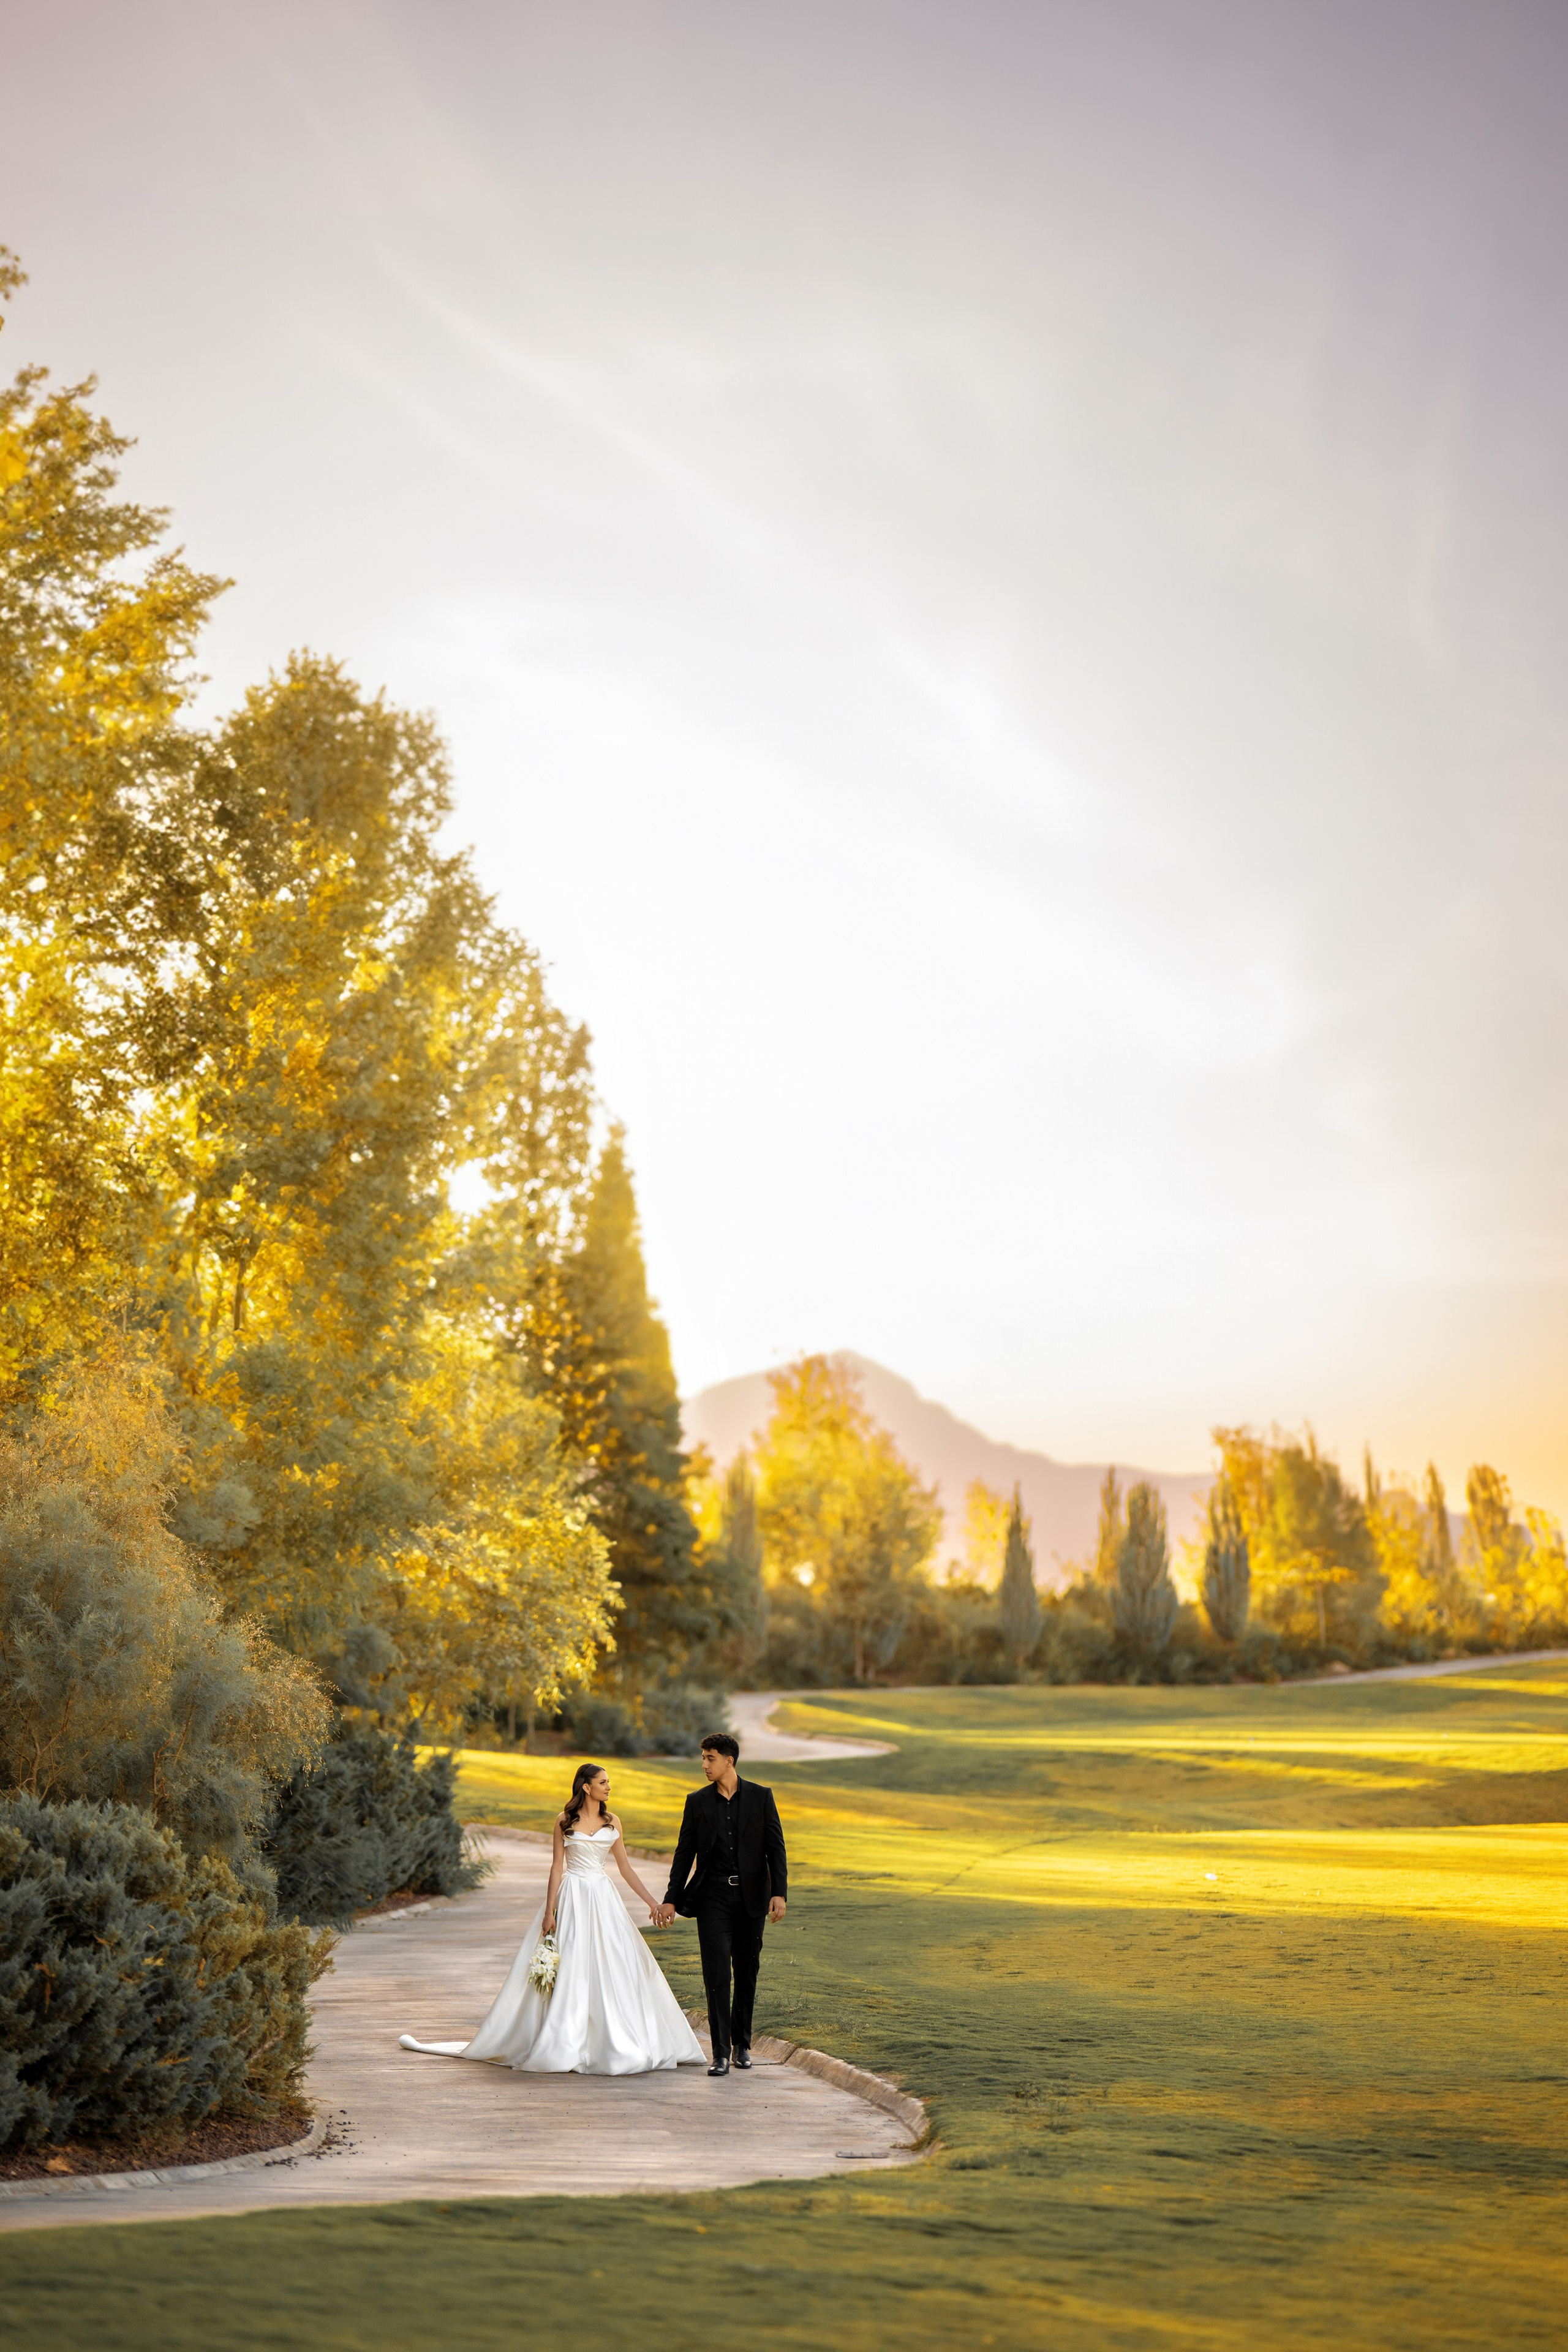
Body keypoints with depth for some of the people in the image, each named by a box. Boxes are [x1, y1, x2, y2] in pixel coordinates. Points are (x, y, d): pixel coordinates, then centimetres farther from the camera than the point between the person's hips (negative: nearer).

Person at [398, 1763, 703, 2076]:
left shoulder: (612, 1823, 8)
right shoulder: (565, 1821, -1)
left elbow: (626, 1868, 11)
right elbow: (557, 1867, -2)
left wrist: (653, 1903, 7)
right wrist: (549, 1912, -8)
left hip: (604, 1900, 3)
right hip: (572, 1900, -3)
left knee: (613, 1971, 0)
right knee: (569, 1971, -5)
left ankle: (617, 2045, 8)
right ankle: (564, 2047, 1)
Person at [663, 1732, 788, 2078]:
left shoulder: (760, 1797, 1)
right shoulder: (697, 1802, 5)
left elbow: (775, 1847, 0)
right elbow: (685, 1852, 8)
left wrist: (779, 1892, -10)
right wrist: (671, 1899, 3)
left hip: (751, 1897, 0)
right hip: (713, 1897, 0)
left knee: (746, 1974, 9)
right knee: (717, 1974, -8)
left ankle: (741, 2043, 25)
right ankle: (721, 2053, -7)